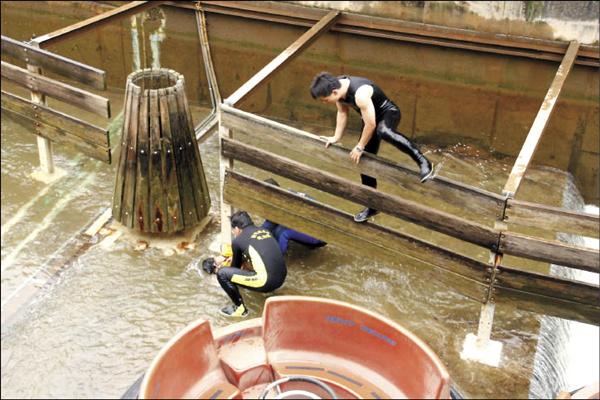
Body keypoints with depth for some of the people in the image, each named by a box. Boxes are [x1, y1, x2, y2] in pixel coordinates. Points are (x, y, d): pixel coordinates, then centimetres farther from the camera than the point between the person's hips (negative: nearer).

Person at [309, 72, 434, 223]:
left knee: (383, 131, -44)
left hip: (388, 112, -8)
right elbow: (342, 113, 6)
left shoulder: (360, 93, -38)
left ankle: (422, 161, -36)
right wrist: (336, 137, 8)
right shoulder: (338, 87, -13)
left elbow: (370, 124, -30)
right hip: (371, 117, 8)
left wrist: (359, 147, -18)